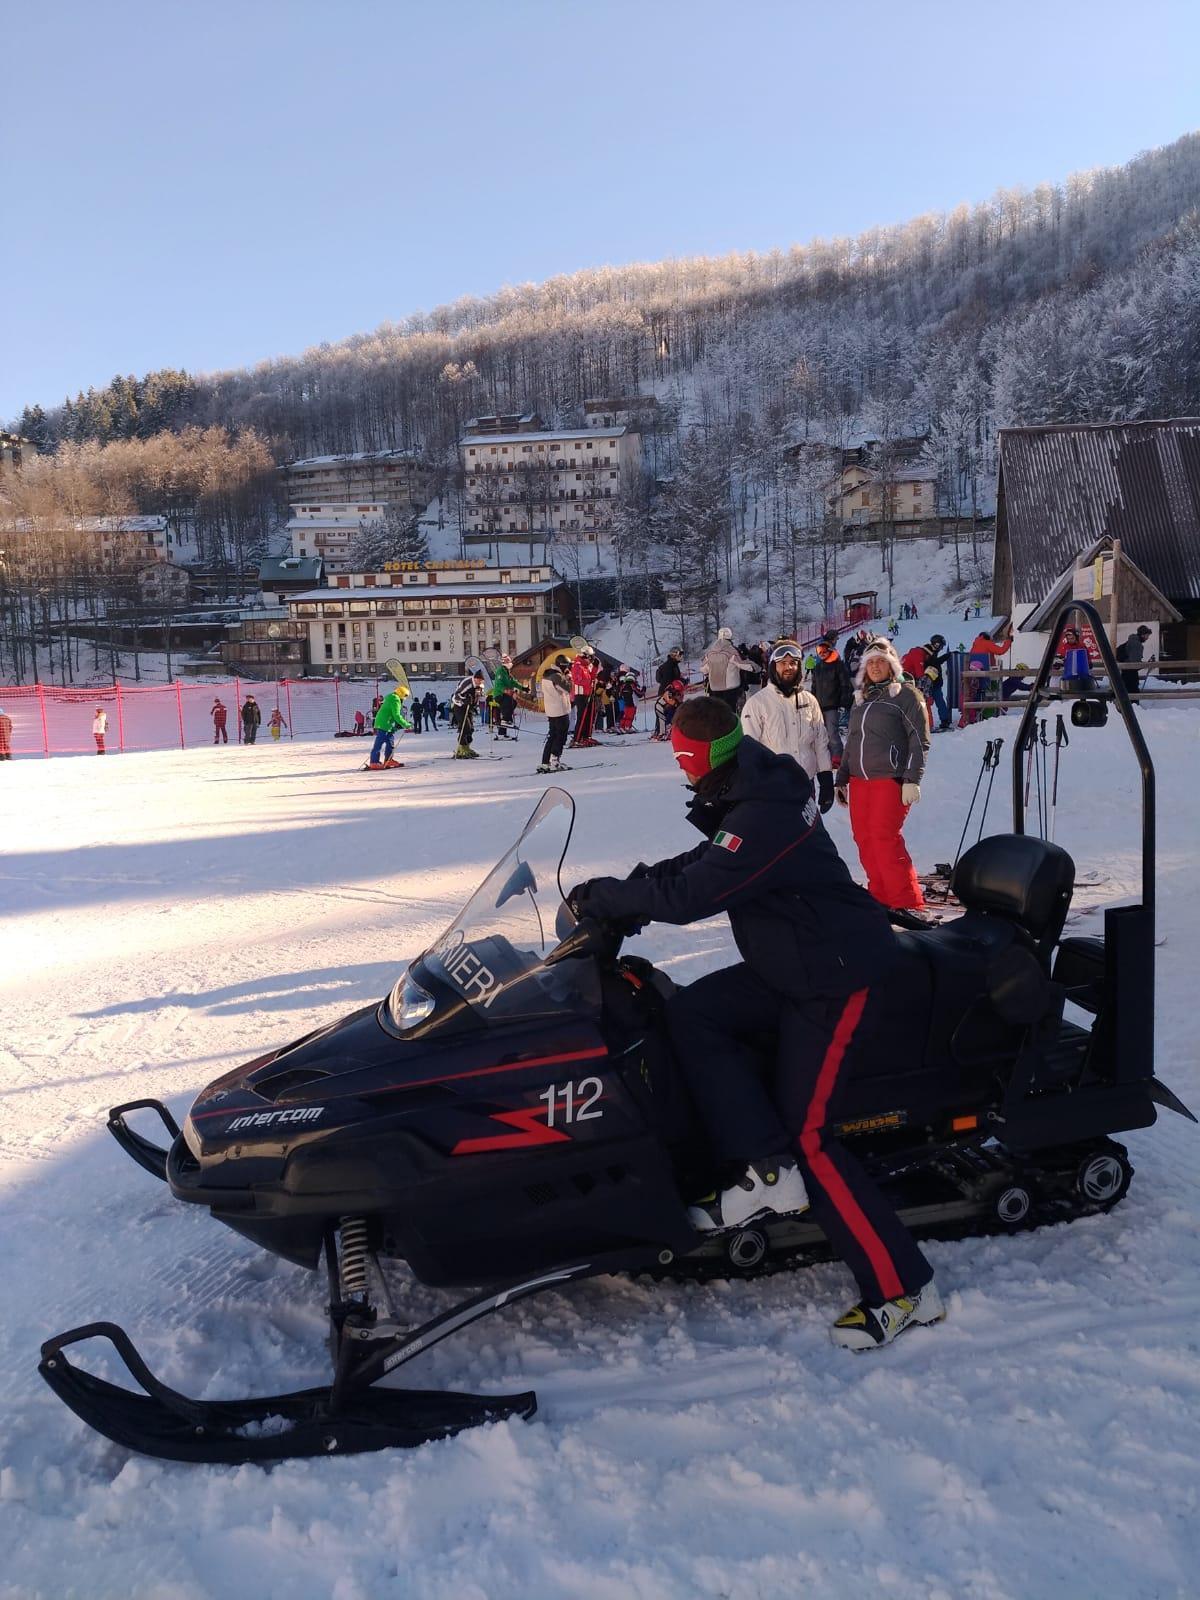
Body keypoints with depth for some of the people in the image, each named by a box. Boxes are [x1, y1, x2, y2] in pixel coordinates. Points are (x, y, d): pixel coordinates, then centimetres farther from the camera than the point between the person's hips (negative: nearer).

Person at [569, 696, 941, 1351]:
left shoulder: (766, 816, -24)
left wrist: (602, 896, -15)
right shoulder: (748, 800, 8)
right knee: (689, 1011, -7)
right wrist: (619, 894, 3)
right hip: (789, 967, 10)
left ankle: (905, 1289, 4)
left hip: (839, 977, -10)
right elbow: (695, 865, 15)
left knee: (808, 1139, -10)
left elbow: (690, 893, -27)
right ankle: (764, 1167, -5)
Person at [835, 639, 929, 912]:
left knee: (884, 838, -14)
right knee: (864, 839, 3)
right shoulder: (860, 699, 18)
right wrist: (841, 779, 21)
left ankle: (908, 902, -7)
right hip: (860, 780, 7)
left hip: (890, 779, -7)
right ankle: (881, 897, 13)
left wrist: (912, 779, -15)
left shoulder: (906, 695, -1)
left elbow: (920, 741, -7)